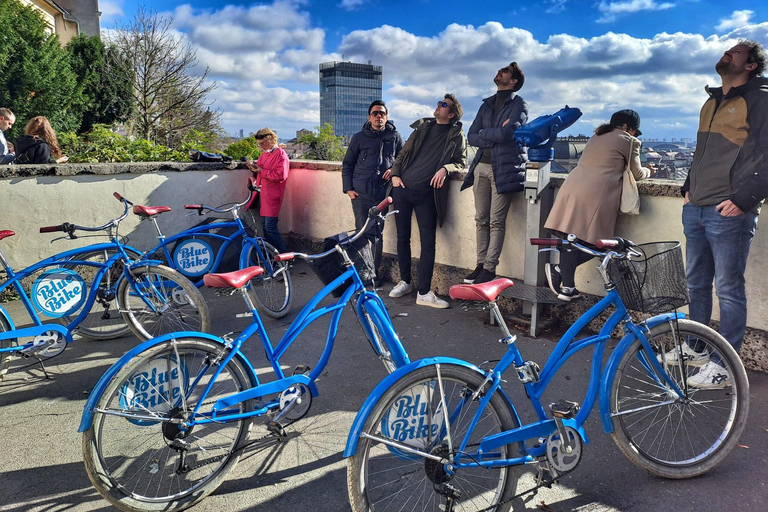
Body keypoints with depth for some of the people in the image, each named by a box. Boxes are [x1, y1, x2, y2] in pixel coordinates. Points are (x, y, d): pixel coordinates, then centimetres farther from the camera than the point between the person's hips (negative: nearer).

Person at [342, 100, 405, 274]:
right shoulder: (359, 137, 9)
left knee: (376, 234, 3)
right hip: (360, 193, 0)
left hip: (382, 193, 0)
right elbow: (347, 164, 12)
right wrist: (348, 188, 3)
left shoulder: (395, 137, 10)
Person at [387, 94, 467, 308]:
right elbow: (404, 153, 16)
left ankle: (424, 292, 0)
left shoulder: (457, 135, 6)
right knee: (402, 238, 8)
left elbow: (461, 161, -1)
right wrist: (395, 174, 2)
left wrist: (446, 168, -21)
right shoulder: (423, 127, 15)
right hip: (403, 188, 3)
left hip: (426, 193, -3)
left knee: (428, 242, -5)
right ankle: (405, 282, 23)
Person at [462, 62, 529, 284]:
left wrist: (483, 133, -2)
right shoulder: (487, 104, 19)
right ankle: (481, 264, 12)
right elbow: (472, 137, 9)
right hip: (481, 166, 6)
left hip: (504, 169, -6)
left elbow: (506, 133, -17)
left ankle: (490, 268, -1)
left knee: (496, 222, -6)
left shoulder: (519, 105, 1)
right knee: (481, 220, 5)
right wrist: (495, 136, -6)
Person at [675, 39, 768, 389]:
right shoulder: (712, 102, 20)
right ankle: (695, 347, 28)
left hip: (730, 213, -8)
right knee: (696, 284, 15)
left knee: (729, 289, -2)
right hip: (696, 209, 8)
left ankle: (725, 364, 5)